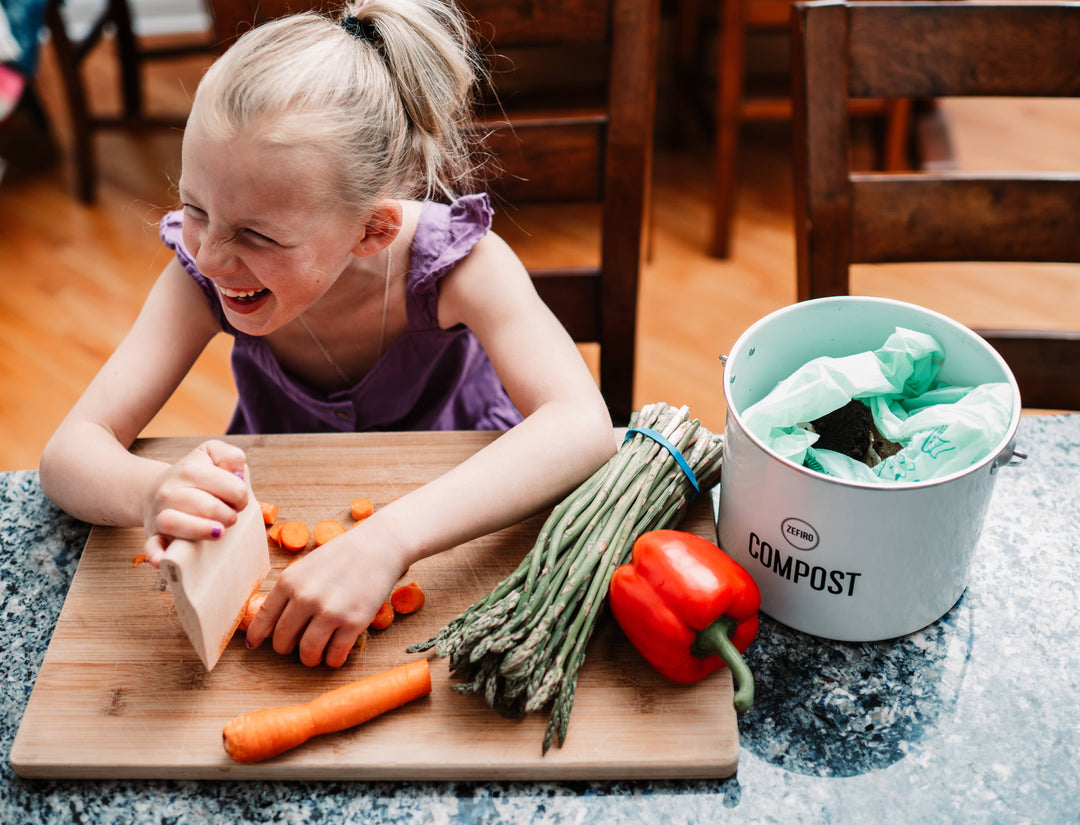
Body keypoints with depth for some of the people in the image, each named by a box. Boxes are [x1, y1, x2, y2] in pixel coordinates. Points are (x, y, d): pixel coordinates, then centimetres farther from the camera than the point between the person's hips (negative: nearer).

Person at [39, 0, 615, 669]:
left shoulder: (456, 260, -30)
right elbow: (68, 452, -25)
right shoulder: (204, 274, -23)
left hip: (462, 506, -1)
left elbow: (583, 425, -42)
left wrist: (391, 538, -56)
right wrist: (153, 492, -51)